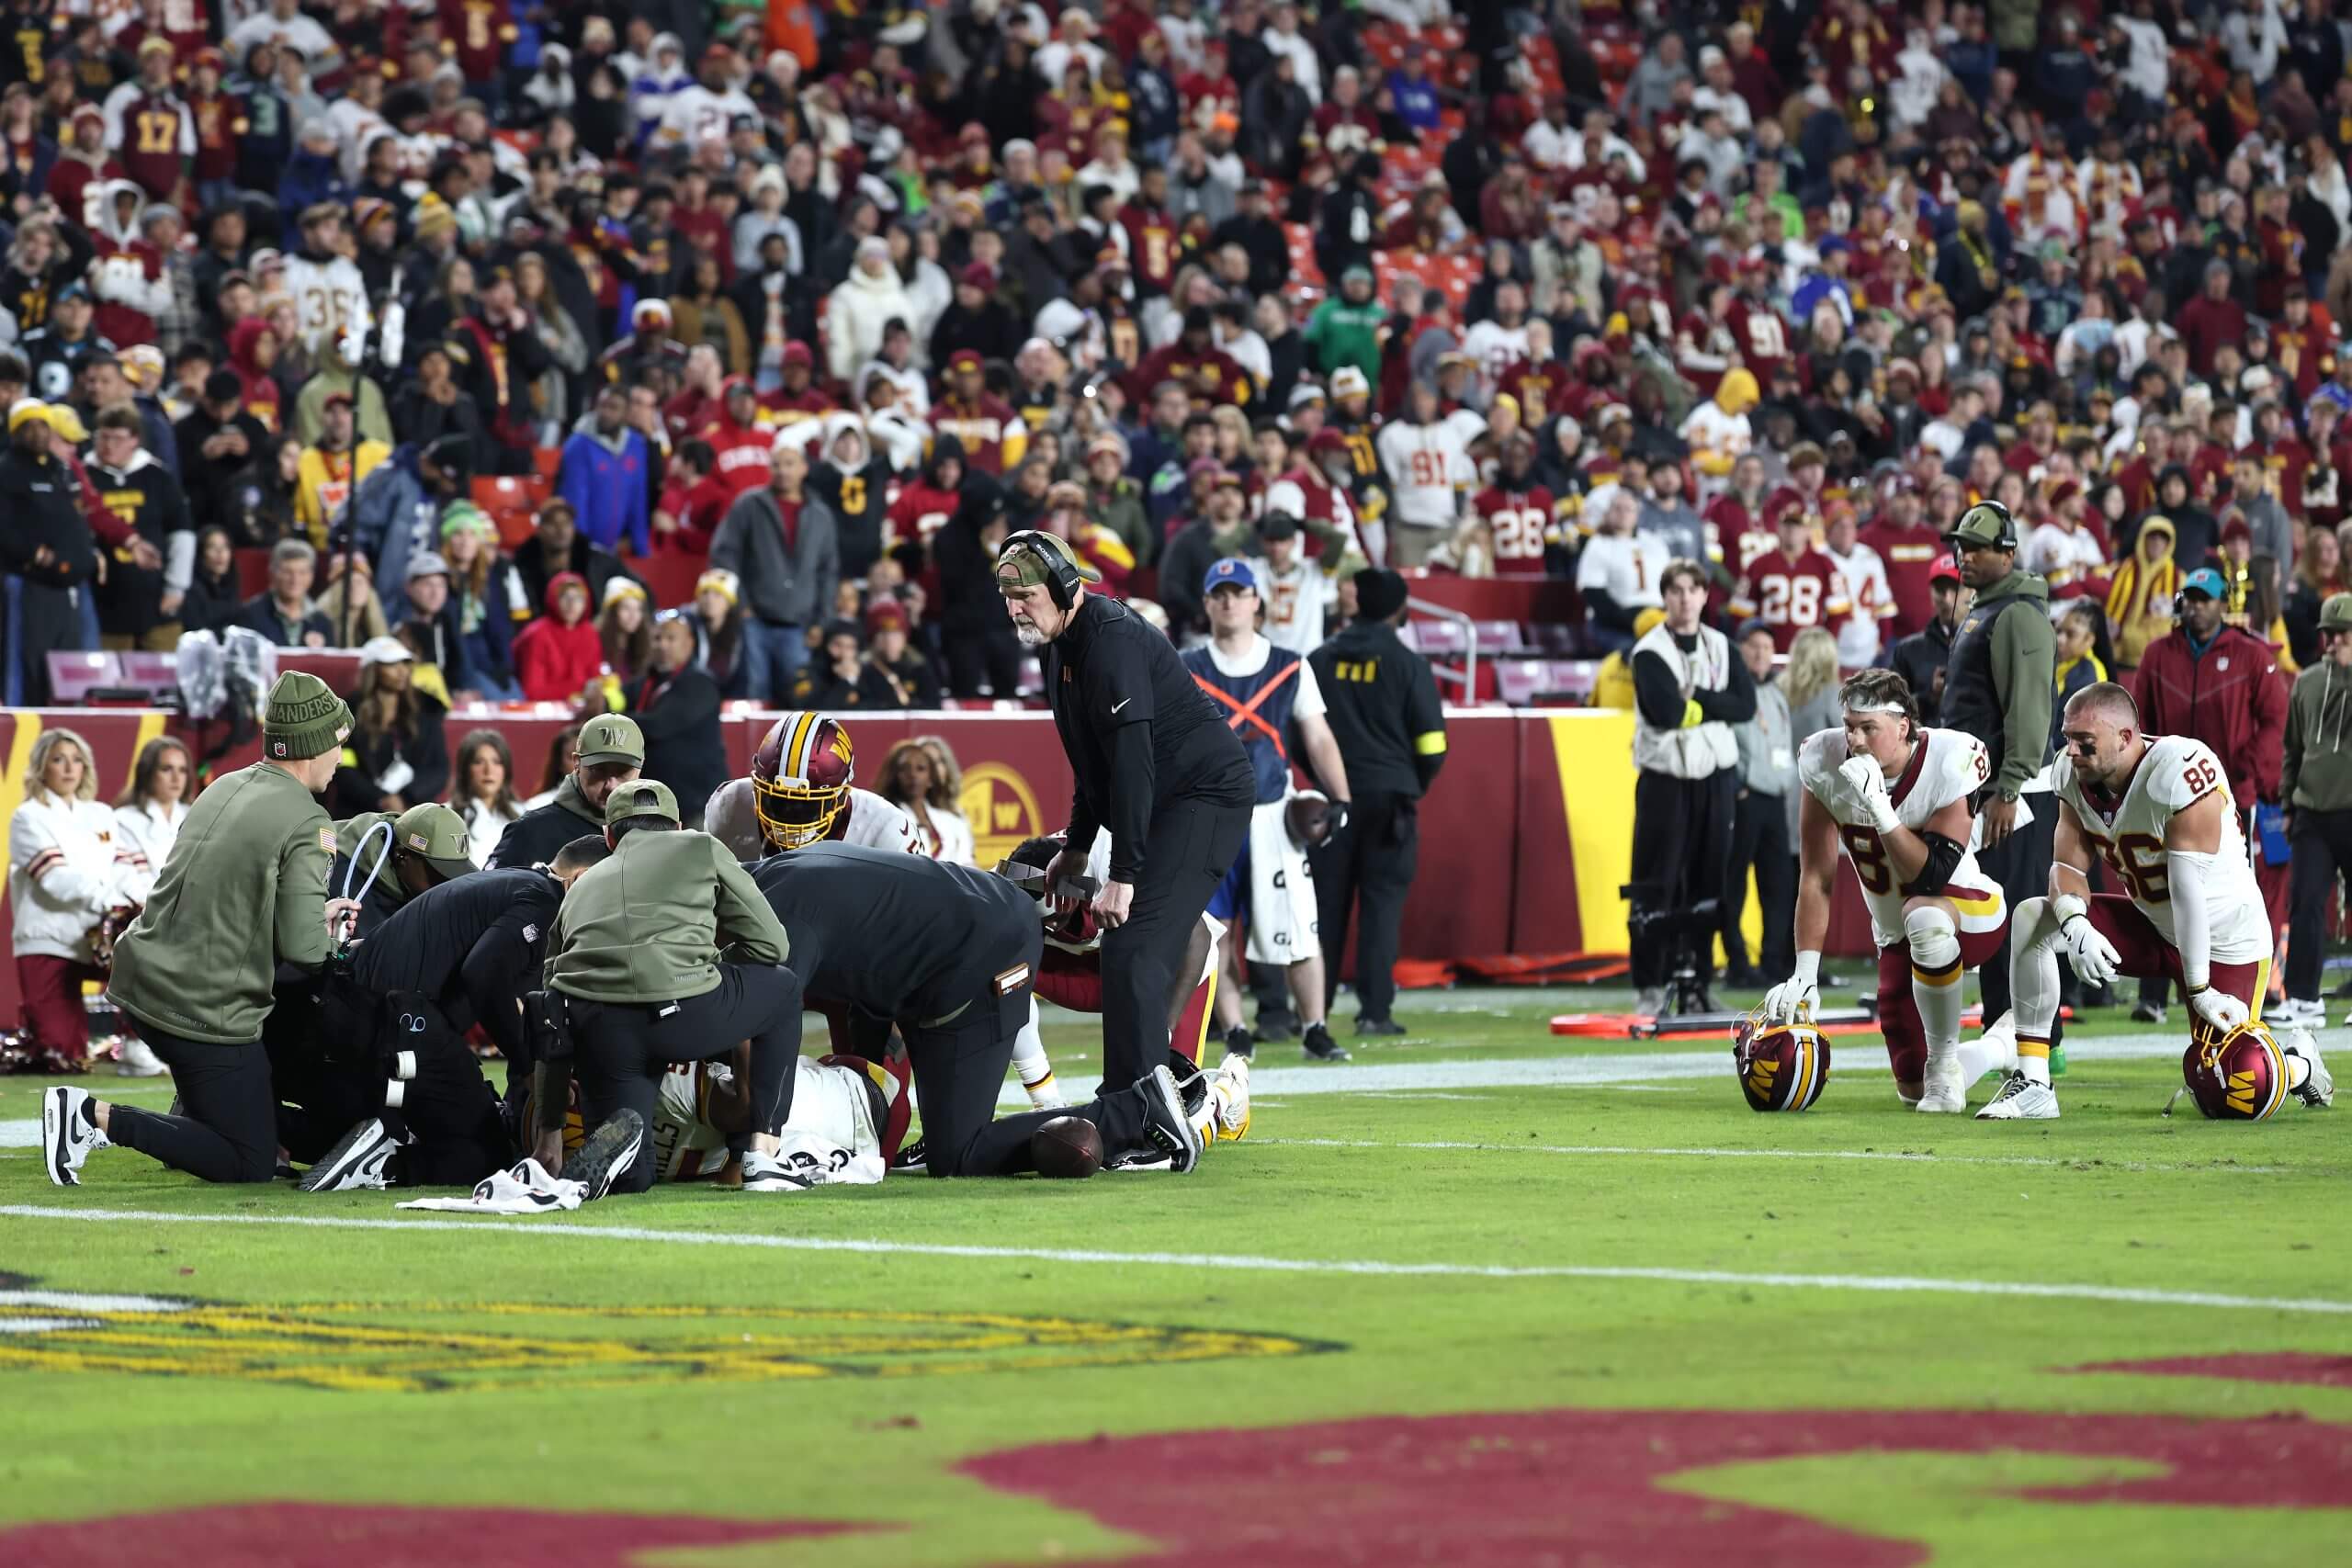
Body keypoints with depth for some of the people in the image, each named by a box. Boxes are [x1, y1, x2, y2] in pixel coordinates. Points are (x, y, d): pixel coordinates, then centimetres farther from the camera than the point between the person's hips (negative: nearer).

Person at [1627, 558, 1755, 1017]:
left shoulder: (1721, 648, 11)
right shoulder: (1649, 652, -5)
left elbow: (1745, 704, -2)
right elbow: (1665, 710, -19)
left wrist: (1696, 699, -12)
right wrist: (1714, 706, -8)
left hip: (1715, 776, 5)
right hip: (1665, 777, -5)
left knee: (1707, 887, 6)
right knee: (1657, 887, -6)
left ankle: (1697, 983, 13)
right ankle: (1650, 987, -3)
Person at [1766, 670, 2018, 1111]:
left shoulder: (1949, 764, -24)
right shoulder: (1826, 765, -13)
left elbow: (1932, 878, -28)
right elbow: (1816, 880, -9)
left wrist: (1879, 810, -36)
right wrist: (1804, 974, -14)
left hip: (1969, 911, -5)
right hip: (1897, 938, 5)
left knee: (1924, 918, -43)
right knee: (1915, 1089, 3)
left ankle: (1945, 1058, -23)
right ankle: (2003, 1046, 36)